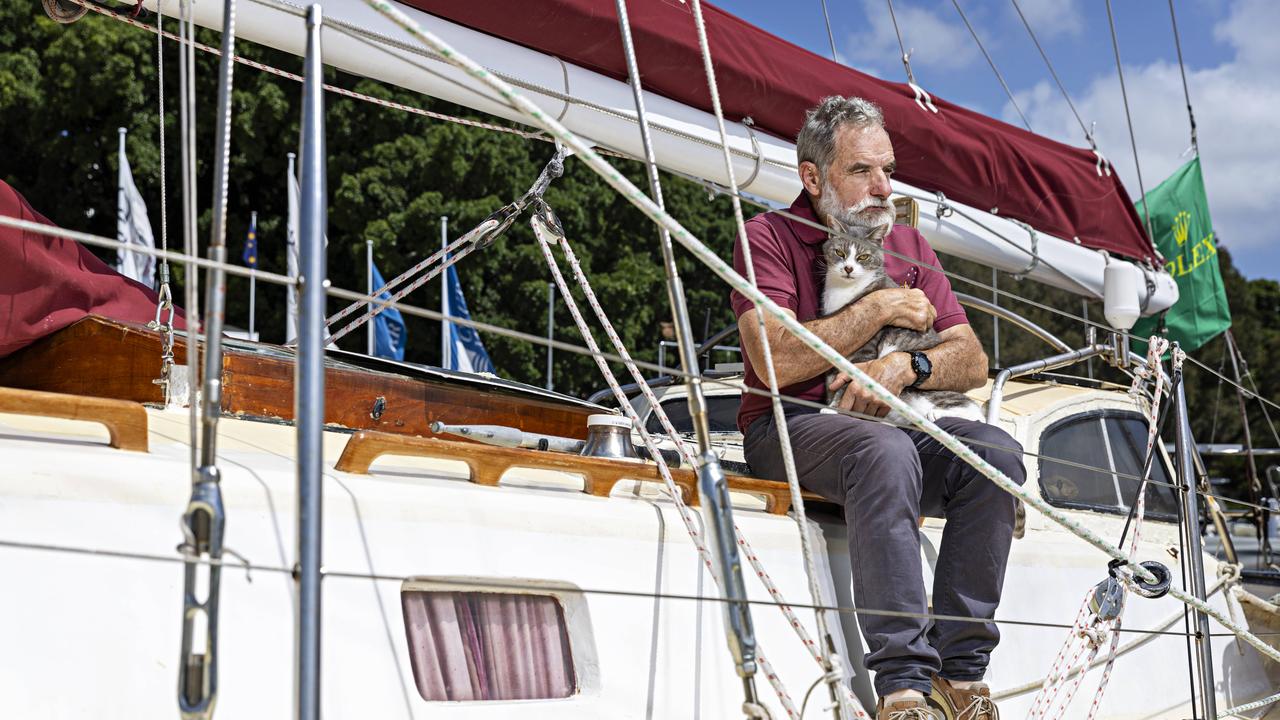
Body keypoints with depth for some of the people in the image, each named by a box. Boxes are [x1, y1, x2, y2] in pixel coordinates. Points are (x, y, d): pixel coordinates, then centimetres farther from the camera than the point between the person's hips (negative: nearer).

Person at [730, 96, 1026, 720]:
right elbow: (774, 361, -16)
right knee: (883, 449, -38)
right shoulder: (769, 236, 0)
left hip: (893, 420, 5)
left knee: (995, 453, -24)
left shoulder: (906, 243, 16)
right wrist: (881, 310, -9)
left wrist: (907, 365, -12)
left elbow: (972, 363, 10)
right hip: (791, 427, -5)